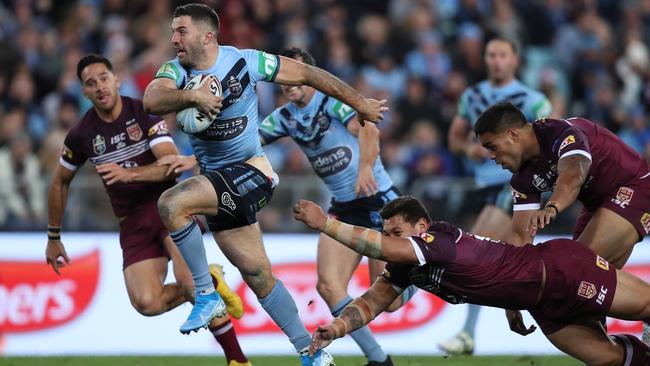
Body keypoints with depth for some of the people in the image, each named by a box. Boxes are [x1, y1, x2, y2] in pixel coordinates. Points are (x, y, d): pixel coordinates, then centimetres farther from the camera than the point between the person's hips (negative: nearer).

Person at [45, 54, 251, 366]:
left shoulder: (144, 113, -8)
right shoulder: (82, 134, 1)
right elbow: (60, 181, 17)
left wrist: (128, 173, -34)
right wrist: (53, 237, 20)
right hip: (133, 222, 3)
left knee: (188, 281, -27)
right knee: (147, 303, -18)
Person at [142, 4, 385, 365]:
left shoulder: (245, 62, -12)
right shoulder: (176, 70, -2)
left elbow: (307, 74, -3)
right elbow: (152, 101, -23)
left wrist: (360, 103, 2)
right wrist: (193, 96, -40)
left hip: (250, 172, -6)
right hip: (220, 183, 6)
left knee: (171, 204, -28)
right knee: (259, 275, 9)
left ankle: (207, 294, -17)